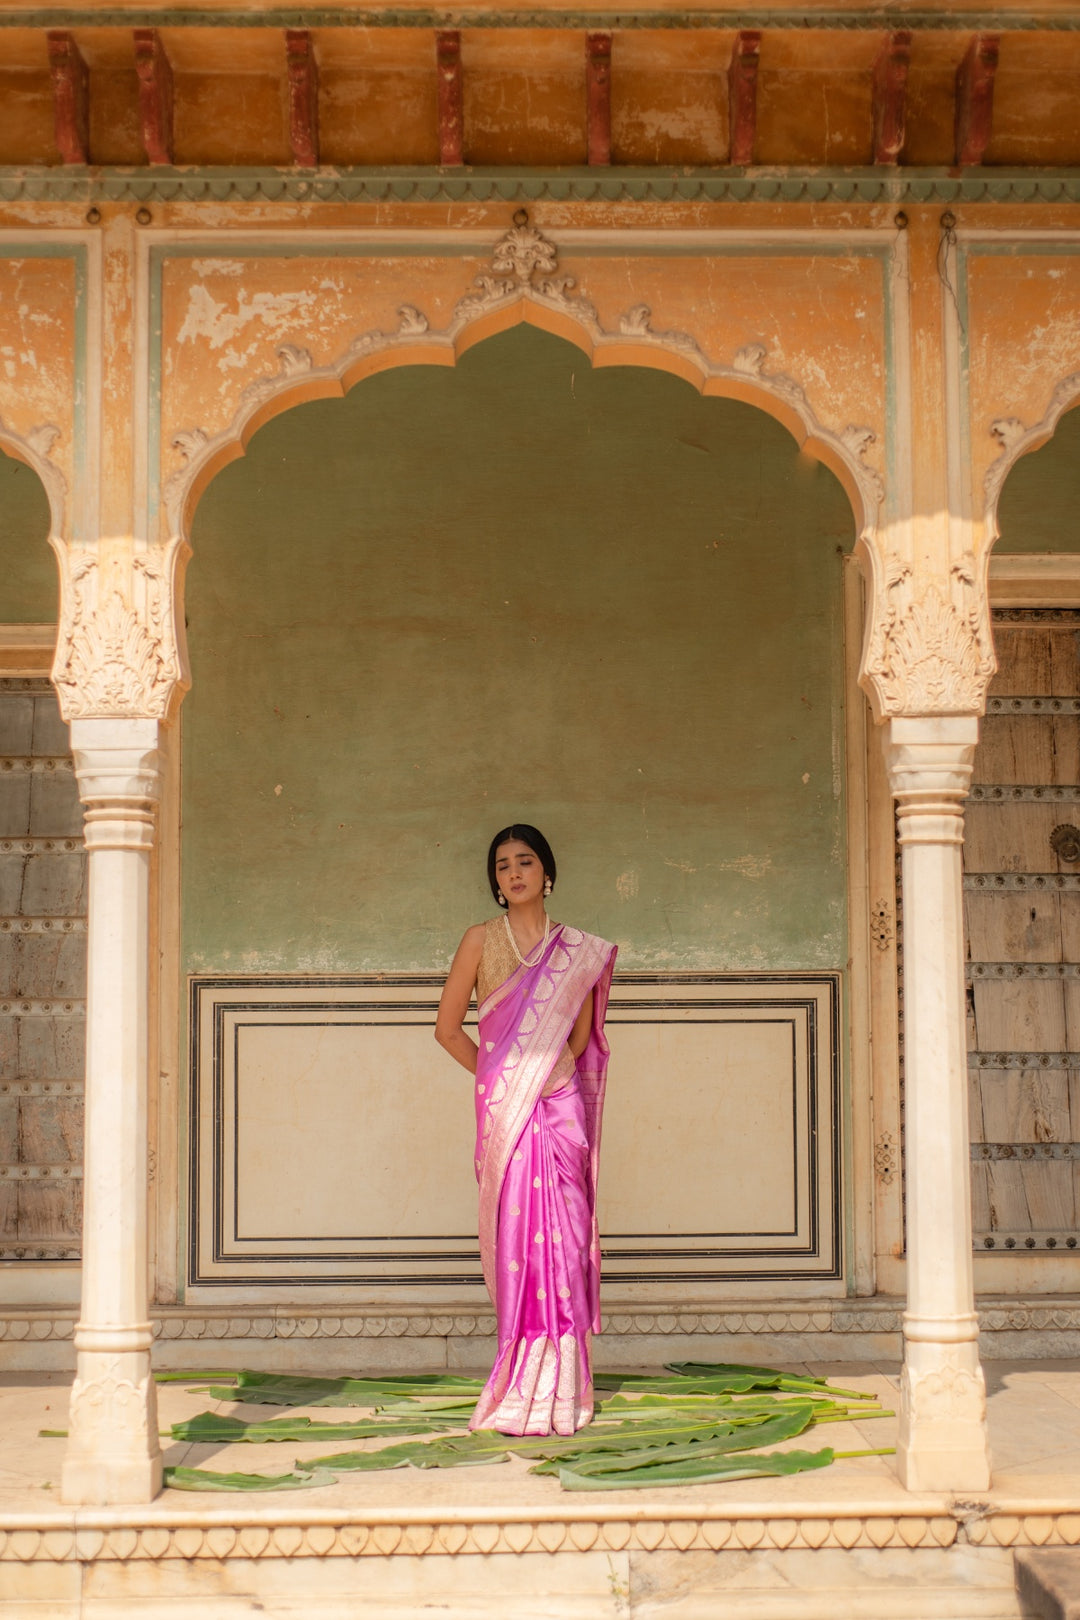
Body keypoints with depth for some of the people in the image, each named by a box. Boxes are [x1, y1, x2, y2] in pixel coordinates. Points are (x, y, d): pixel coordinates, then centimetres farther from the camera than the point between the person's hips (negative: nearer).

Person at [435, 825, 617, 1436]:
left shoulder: (580, 950, 9)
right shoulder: (482, 940, 5)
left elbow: (581, 1034, 11)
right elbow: (449, 1026, 8)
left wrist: (544, 1070, -1)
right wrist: (496, 1075, 8)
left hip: (561, 1105, 1)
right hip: (503, 1109, -1)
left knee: (562, 1236, -1)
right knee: (516, 1236, -3)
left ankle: (559, 1392, 6)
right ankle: (523, 1393, 4)